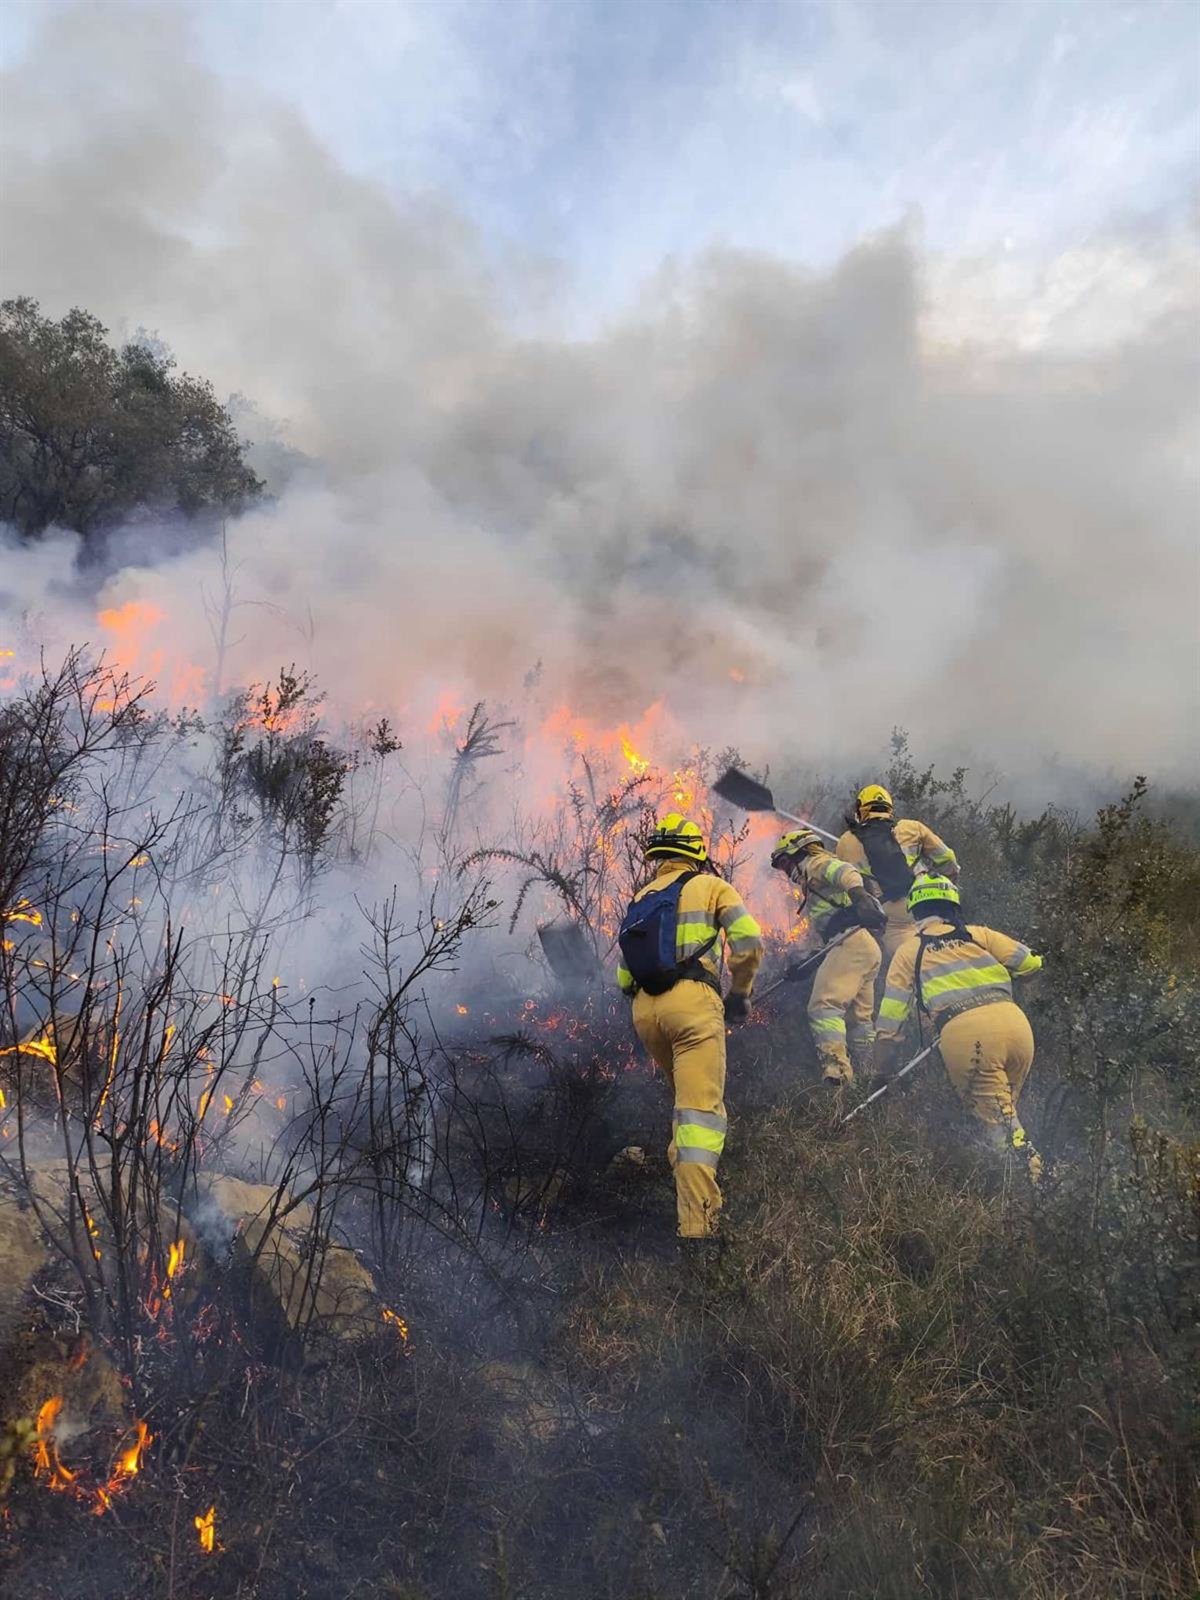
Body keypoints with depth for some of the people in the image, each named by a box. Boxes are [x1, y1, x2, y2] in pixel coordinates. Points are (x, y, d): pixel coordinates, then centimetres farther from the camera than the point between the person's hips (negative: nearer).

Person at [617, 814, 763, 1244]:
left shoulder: (639, 899, 24)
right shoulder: (709, 886, 11)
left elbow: (623, 978, 20)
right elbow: (749, 941, -2)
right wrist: (740, 993, 10)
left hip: (643, 1009, 5)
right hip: (692, 1001, -5)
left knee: (684, 1099, 25)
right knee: (701, 1108, -10)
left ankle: (683, 1171, 18)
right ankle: (696, 1224, -18)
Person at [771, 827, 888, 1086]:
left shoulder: (816, 864, 6)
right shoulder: (815, 885, 34)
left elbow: (846, 872, -17)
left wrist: (858, 896, -37)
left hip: (852, 942, -10)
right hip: (868, 947, 10)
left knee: (824, 1006, -19)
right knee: (860, 1018, 14)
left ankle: (837, 1072, -31)